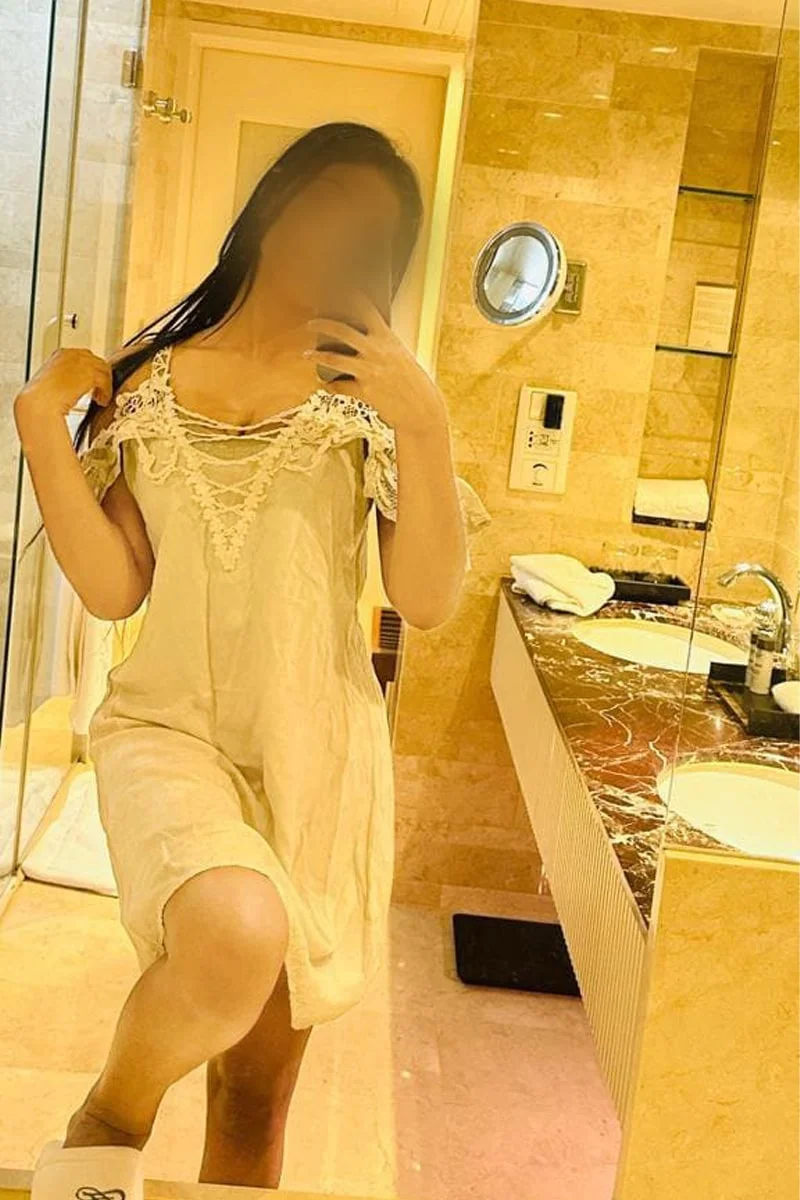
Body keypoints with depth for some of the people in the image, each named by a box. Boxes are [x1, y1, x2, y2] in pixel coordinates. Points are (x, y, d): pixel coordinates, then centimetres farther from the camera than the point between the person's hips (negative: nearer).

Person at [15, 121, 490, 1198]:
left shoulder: (370, 395, 1)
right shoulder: (145, 381, 4)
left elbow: (428, 602, -7)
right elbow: (113, 590, -2)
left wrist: (423, 420, -17)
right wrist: (40, 420, -8)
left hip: (317, 754, 1)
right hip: (170, 725, -1)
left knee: (258, 1090, 9)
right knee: (235, 931, -34)